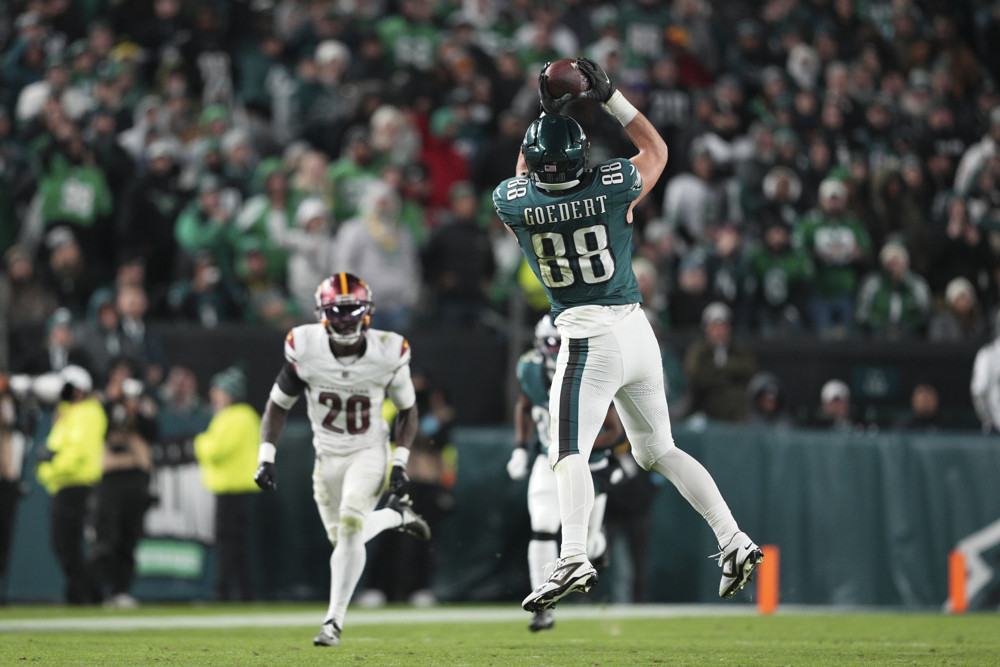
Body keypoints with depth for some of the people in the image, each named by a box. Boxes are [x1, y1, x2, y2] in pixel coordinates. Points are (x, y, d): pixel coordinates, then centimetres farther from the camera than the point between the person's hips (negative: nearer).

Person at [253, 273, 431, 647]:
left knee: (350, 526, -22)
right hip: (328, 457, 3)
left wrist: (400, 465, -8)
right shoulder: (305, 350, -16)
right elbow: (278, 405, -4)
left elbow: (408, 409, -1)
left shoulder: (387, 353, -17)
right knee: (342, 538, 8)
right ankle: (397, 516, 40)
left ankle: (334, 621, -15)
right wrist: (266, 458, -12)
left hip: (370, 452, -3)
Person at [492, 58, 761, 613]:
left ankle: (573, 559, -35)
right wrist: (610, 97, 19)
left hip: (588, 338, -4)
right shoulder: (613, 187, -2)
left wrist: (545, 114, 24)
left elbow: (527, 179, 21)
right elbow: (656, 150, 20)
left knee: (570, 452, -13)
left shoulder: (513, 203, -5)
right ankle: (733, 540, 12)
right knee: (659, 450, 18)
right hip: (637, 332, 4)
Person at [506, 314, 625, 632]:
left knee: (586, 547, 6)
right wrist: (520, 449, -1)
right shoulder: (530, 368, -14)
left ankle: (597, 537, 46)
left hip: (588, 467, -2)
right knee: (542, 530, -17)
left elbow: (616, 432, -19)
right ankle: (543, 607, -9)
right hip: (549, 462, 2)